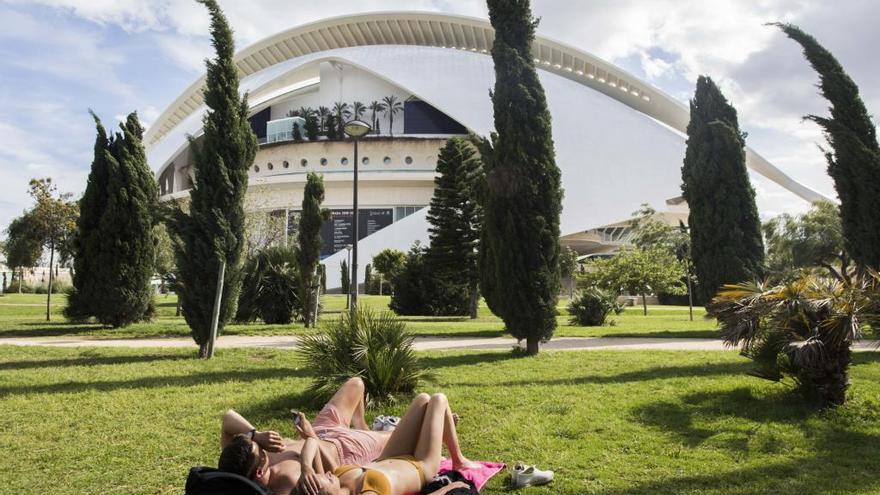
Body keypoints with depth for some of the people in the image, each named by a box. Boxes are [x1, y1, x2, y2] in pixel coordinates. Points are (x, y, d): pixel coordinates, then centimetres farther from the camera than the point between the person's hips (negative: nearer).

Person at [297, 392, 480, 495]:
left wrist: (306, 467, -43)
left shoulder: (336, 475, -28)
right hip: (420, 468, -6)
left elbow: (313, 441, -27)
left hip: (389, 461, 6)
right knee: (438, 399, 9)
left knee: (423, 399, 17)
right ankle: (458, 461, 32)